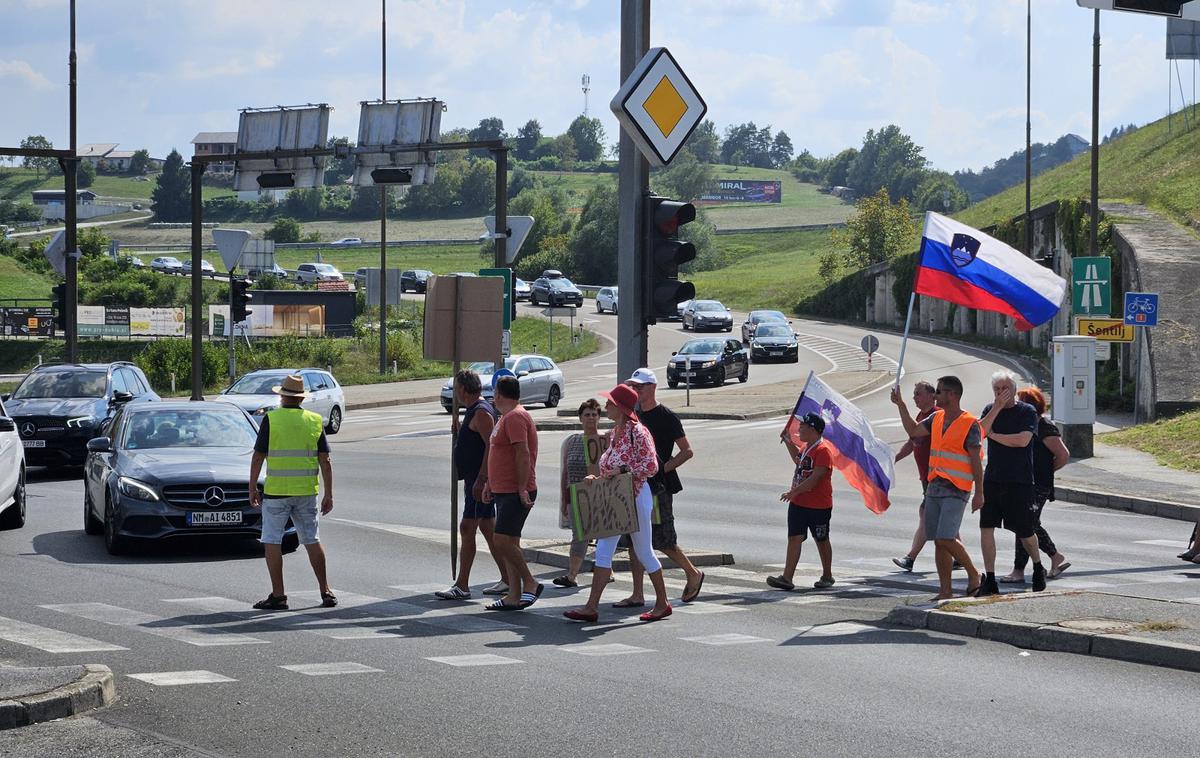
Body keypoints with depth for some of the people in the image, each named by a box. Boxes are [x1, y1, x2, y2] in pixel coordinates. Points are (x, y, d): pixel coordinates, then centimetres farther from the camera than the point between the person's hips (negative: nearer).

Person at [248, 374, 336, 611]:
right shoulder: (315, 421, 4)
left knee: (272, 541, 2)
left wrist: (252, 489, 3)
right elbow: (325, 461, 3)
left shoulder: (271, 419, -5)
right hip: (307, 491, 4)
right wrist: (329, 495, 7)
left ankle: (278, 595, -2)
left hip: (276, 491, -4)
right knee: (312, 540, 14)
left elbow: (258, 457, -5)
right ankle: (325, 591, 16)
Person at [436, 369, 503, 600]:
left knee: (467, 529, -10)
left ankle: (462, 586, -10)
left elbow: (491, 445, -23)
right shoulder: (474, 411, 18)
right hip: (476, 479, 11)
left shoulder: (481, 412, -14)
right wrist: (458, 428, 19)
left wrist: (480, 479, -27)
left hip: (479, 480, -11)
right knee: (488, 529, 13)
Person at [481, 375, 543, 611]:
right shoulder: (507, 417, 20)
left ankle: (530, 584, -8)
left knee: (502, 541, -16)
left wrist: (522, 489, -24)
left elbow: (523, 454, -22)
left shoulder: (515, 417, -14)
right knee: (509, 543, 9)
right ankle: (514, 597, 10)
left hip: (516, 493, -11)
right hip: (504, 491, 11)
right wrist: (490, 482, 25)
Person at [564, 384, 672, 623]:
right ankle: (592, 607, -2)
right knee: (603, 552, 1)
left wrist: (621, 471, -23)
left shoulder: (637, 432, -15)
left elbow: (651, 466, -19)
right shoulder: (615, 432, 10)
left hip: (635, 496, -8)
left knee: (644, 552, 3)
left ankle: (662, 604, 18)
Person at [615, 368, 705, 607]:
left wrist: (663, 468, -16)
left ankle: (694, 574, 20)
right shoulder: (634, 416, 12)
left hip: (659, 486, -7)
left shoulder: (666, 417, -8)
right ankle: (637, 595, 5)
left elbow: (687, 451, -9)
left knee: (663, 541, -3)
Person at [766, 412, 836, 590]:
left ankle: (827, 576, 23)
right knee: (794, 538, -2)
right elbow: (798, 460, 36)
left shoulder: (822, 451, -18)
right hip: (798, 503, 8)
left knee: (821, 540, 8)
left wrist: (794, 492, -31)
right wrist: (788, 442, 25)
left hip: (819, 506, -8)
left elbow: (815, 477, -26)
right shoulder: (806, 448, 13)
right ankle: (787, 578, -9)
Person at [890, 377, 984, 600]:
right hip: (934, 487, 7)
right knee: (938, 542, 6)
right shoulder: (936, 418, 12)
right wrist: (901, 404, 17)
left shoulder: (970, 424, -9)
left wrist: (979, 493, -12)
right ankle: (945, 591, 11)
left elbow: (976, 462, -10)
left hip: (955, 490, -7)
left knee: (945, 539, -17)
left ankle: (973, 574, 4)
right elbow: (913, 431, 21)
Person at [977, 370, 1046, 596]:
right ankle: (989, 580, 2)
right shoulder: (990, 409, 9)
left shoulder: (1027, 412, -4)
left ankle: (1038, 568, 33)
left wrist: (993, 435, -7)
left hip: (1020, 482, -4)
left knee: (1024, 531, 6)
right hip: (992, 479, 4)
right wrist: (997, 407, -12)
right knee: (986, 527, -4)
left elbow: (1022, 440, -17)